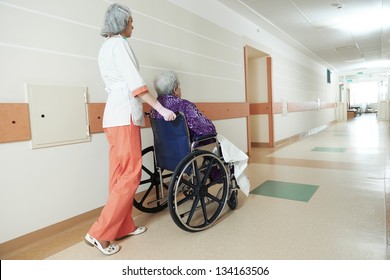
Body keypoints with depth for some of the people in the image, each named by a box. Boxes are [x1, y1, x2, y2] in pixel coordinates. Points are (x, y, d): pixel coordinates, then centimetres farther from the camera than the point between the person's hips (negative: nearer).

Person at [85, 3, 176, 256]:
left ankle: (124, 226, 19)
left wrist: (143, 109, 24)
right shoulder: (119, 44, -5)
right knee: (130, 175, -7)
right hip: (124, 116, -10)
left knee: (121, 174, 10)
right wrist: (161, 109, -14)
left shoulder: (106, 47, 24)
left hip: (116, 115, 10)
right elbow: (135, 83, -16)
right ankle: (100, 233, -2)